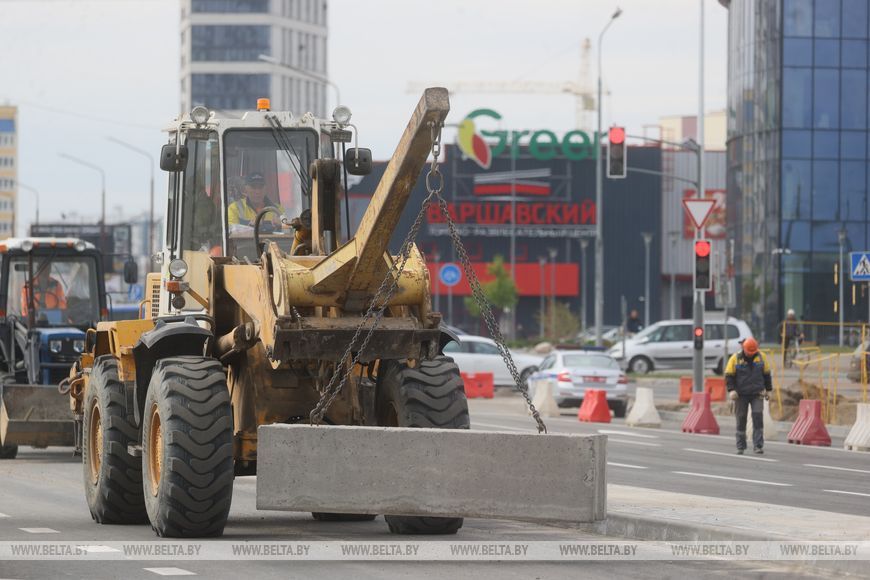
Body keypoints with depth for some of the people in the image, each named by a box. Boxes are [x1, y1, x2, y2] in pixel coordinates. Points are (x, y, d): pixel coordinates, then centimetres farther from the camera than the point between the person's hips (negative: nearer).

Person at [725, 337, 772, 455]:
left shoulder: (761, 356, 1)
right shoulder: (735, 358, -5)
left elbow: (766, 374, 12)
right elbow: (729, 375, -5)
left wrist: (768, 390, 14)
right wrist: (731, 390, -17)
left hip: (757, 394, 1)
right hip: (741, 395, -1)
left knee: (758, 417, -12)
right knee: (741, 420, 2)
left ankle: (758, 446, -12)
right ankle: (740, 447, 11)